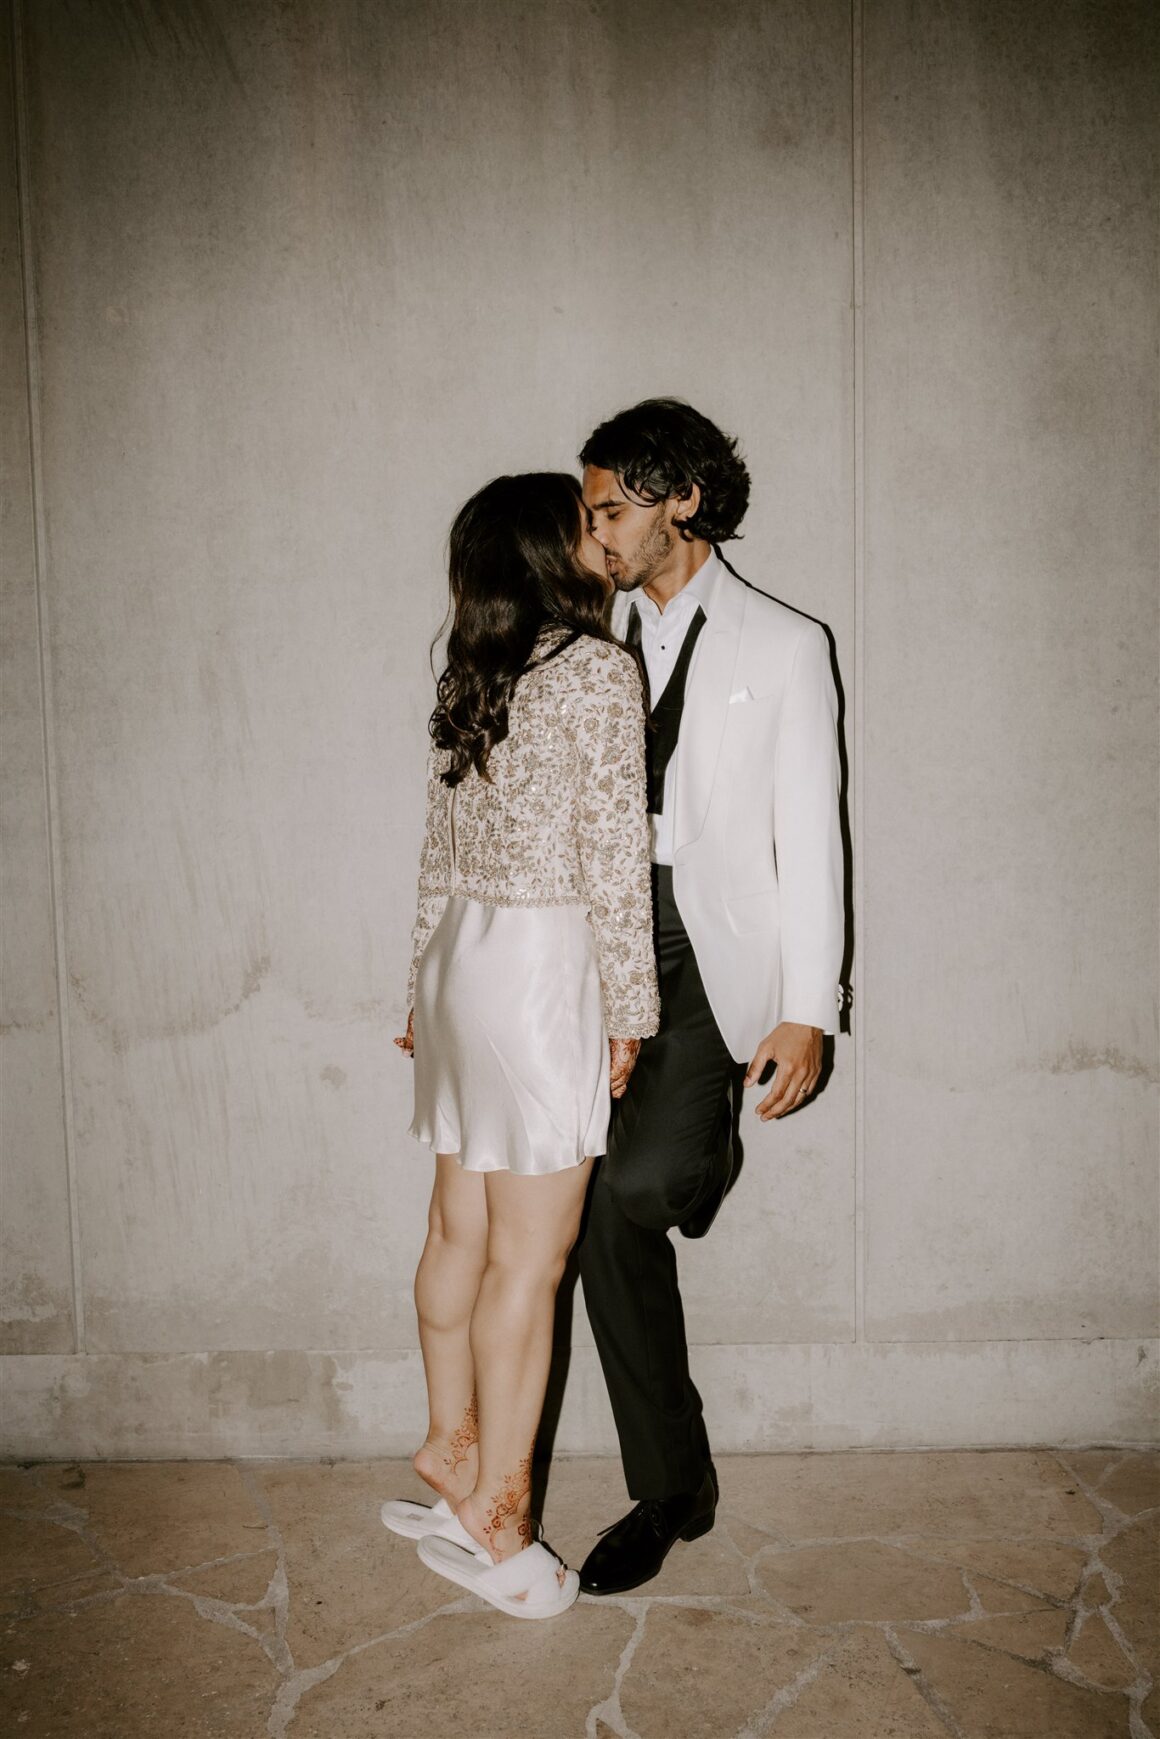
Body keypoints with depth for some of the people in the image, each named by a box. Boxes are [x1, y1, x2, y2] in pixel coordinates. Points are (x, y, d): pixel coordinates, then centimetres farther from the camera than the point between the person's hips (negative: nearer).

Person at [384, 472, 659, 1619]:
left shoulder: (468, 676, 11)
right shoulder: (597, 668, -11)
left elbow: (441, 850, 14)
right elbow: (612, 855, -13)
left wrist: (426, 992, 21)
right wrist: (628, 1009, -6)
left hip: (460, 958, 8)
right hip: (546, 965, -8)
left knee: (460, 1231, 16)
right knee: (528, 1260, 0)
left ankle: (451, 1454, 31)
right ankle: (495, 1525, 11)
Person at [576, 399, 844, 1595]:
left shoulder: (781, 646, 2)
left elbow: (808, 835, -1)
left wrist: (809, 1011, -7)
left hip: (713, 956, -4)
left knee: (638, 1181, -27)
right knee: (610, 1228, 4)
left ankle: (706, 1162, 11)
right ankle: (672, 1490, 20)